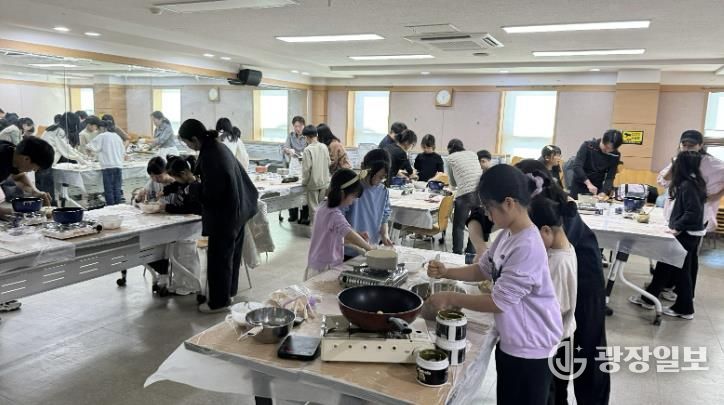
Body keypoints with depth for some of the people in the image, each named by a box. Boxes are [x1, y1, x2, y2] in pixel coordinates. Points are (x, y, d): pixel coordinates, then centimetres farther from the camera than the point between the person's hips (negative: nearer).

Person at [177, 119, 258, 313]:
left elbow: (209, 192, -21)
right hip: (237, 209, 10)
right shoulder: (216, 146, 5)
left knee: (219, 257, 4)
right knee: (231, 253, 19)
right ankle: (229, 292, 34)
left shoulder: (209, 155, -24)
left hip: (224, 214, -10)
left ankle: (219, 301, 16)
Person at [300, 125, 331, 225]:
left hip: (313, 183, -5)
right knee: (320, 205, 17)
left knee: (314, 207, 4)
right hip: (324, 181, 5)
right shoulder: (324, 147, -1)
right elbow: (328, 163, 7)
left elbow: (306, 168, -16)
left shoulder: (308, 149, -16)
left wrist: (304, 181, -3)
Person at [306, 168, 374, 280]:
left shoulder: (324, 207, 7)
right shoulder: (334, 214, -21)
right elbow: (349, 234, -38)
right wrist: (369, 248, -25)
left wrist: (358, 237, 3)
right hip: (325, 269, -9)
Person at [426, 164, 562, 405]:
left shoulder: (527, 247, -29)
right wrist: (446, 273, -2)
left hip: (530, 348, -8)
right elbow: (484, 269, 12)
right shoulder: (507, 235, 0)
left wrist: (450, 299, -18)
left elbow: (499, 302, -26)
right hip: (511, 341, 9)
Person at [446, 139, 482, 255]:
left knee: (458, 226, 9)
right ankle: (471, 252, 24)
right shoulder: (473, 154, 23)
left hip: (465, 193, -4)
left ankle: (457, 254, 10)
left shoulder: (450, 158, 13)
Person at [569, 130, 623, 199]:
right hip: (579, 188, -2)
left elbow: (610, 177, -8)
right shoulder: (588, 146, -15)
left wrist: (604, 192, -26)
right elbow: (576, 166, -25)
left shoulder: (615, 155, -7)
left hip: (597, 189, 2)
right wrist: (588, 183, -36)